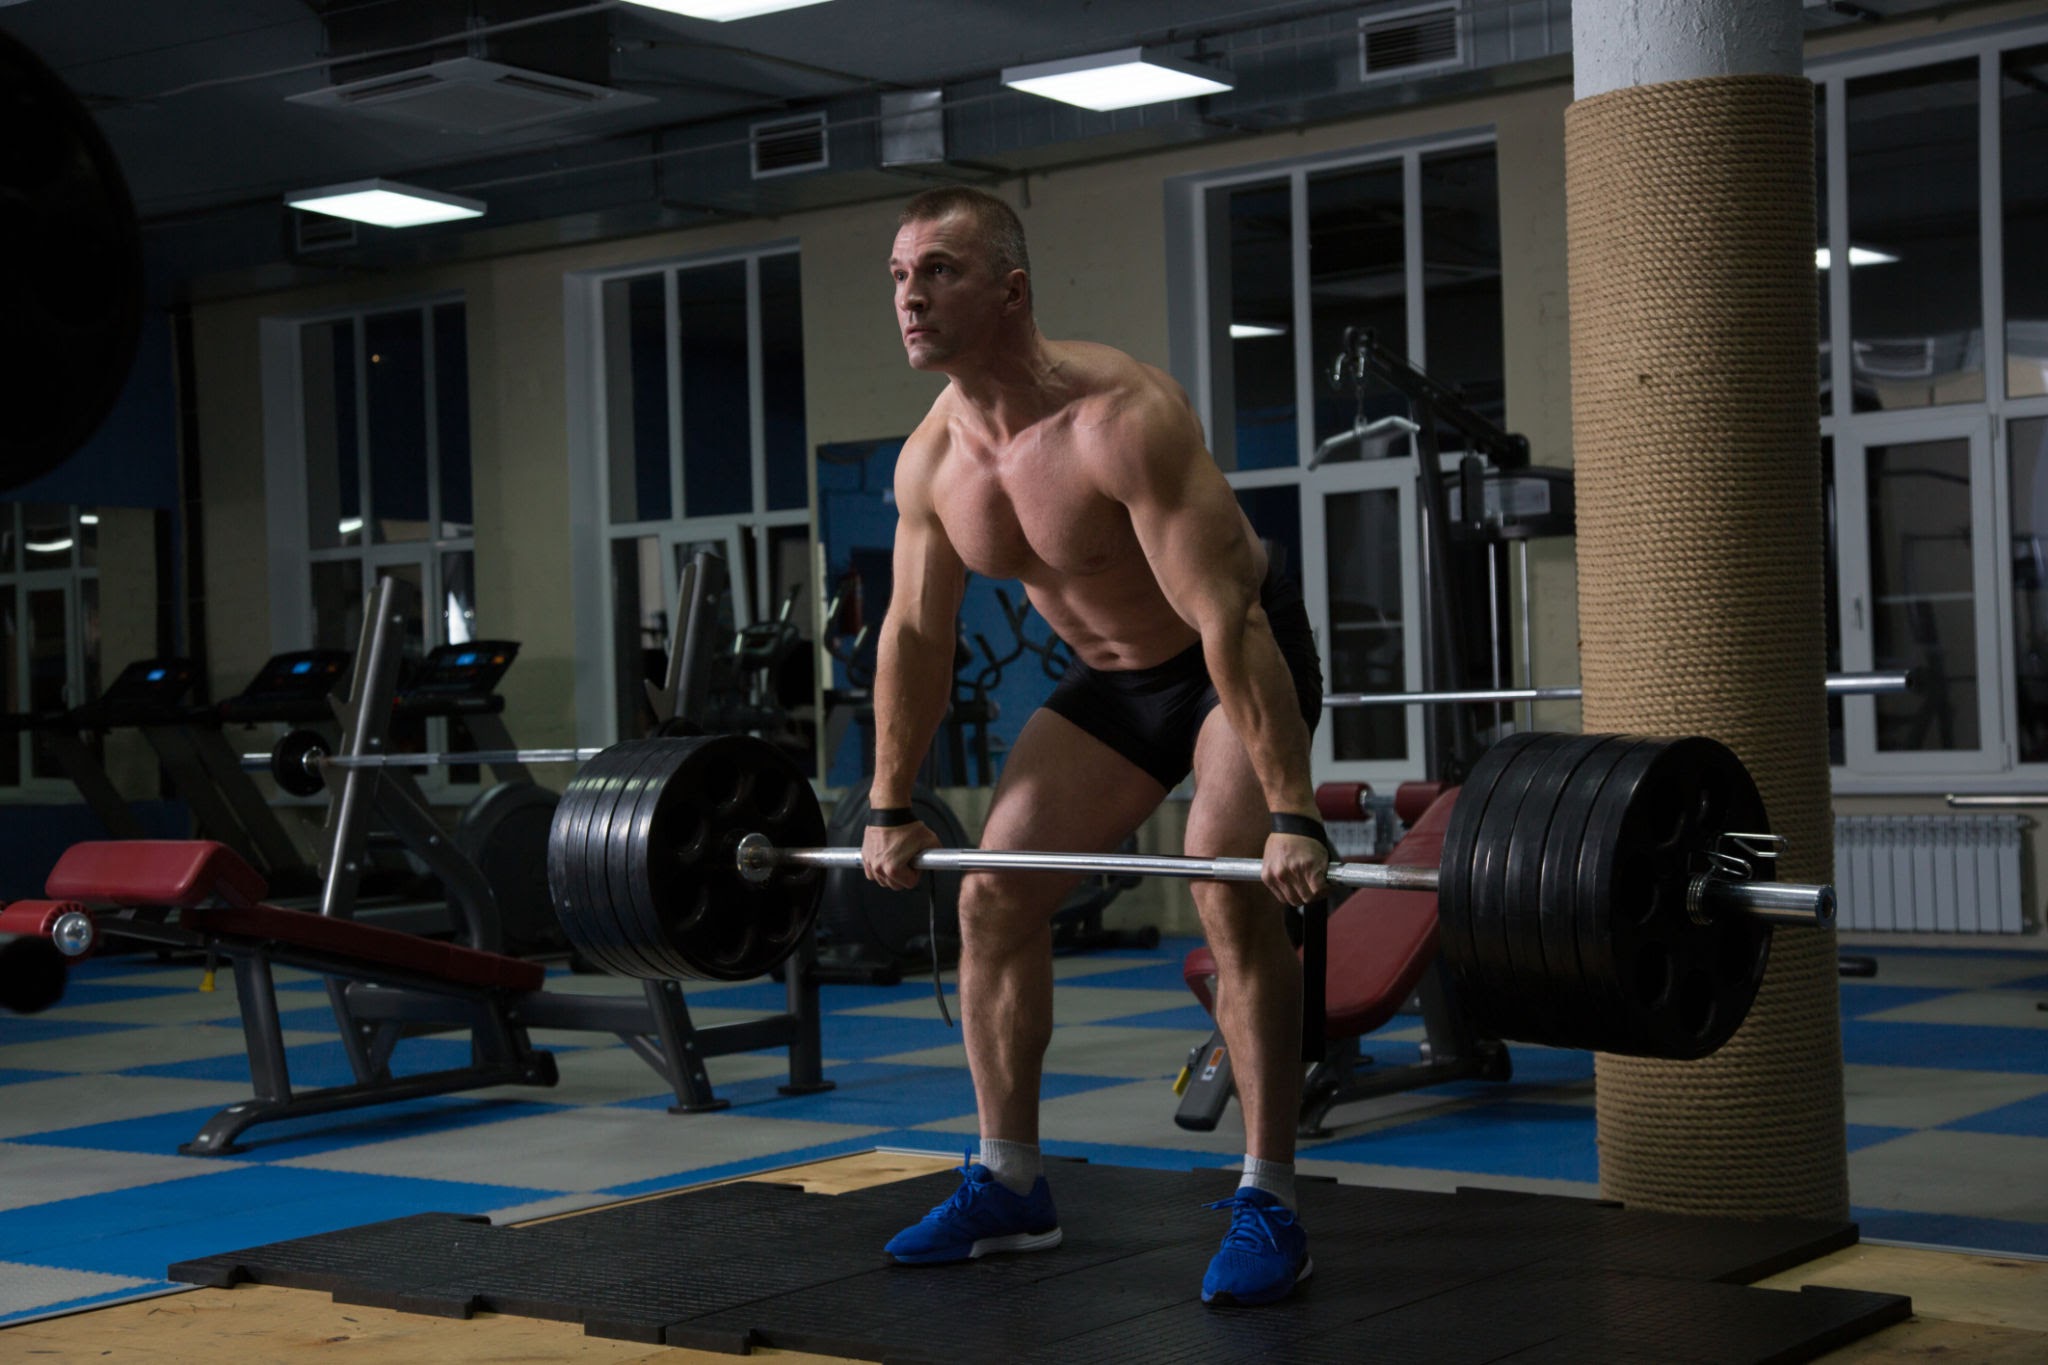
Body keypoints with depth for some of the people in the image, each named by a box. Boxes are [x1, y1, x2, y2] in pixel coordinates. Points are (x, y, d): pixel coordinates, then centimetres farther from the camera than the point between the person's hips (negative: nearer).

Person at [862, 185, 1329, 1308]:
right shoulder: (931, 458, -10)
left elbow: (1226, 619, -35)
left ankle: (1268, 1206, -12)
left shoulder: (1121, 418, -33)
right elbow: (913, 635, 3)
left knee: (1233, 896, -23)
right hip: (1113, 675, 7)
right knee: (994, 895, 1)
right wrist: (891, 811, 8)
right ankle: (1008, 1185, 14)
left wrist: (1291, 814, -37)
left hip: (1243, 660, -7)